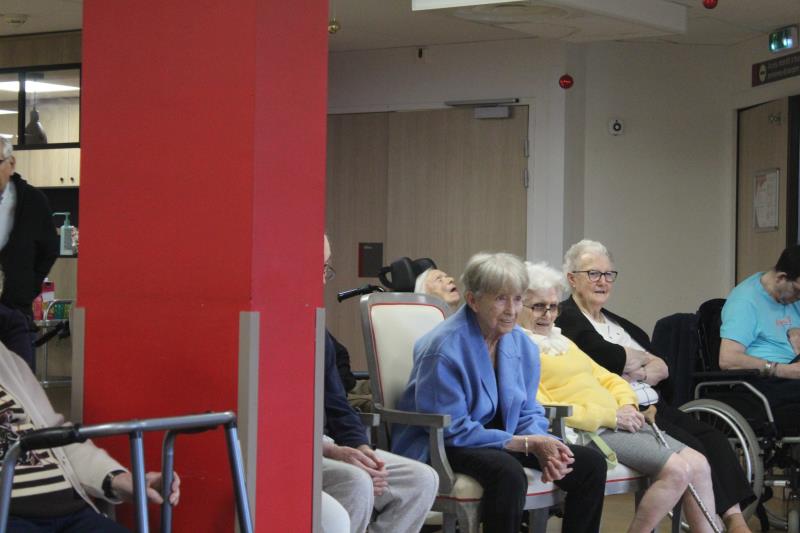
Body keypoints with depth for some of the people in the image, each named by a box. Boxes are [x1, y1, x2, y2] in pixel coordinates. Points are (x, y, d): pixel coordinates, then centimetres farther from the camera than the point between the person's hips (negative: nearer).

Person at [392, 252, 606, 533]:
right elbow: (452, 429, -19)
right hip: (439, 447, -7)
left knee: (591, 463, -6)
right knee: (508, 472, -38)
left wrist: (545, 448, -15)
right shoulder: (444, 349, -19)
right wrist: (529, 444, -21)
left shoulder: (522, 345, 5)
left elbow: (528, 413, 10)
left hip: (499, 440, 8)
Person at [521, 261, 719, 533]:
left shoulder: (562, 342, 23)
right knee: (678, 469, -21)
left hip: (619, 423, 9)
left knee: (698, 464, -4)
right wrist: (609, 416, -17)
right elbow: (539, 409, -17)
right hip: (586, 432, -9)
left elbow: (606, 378, 25)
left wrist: (627, 405, 1)